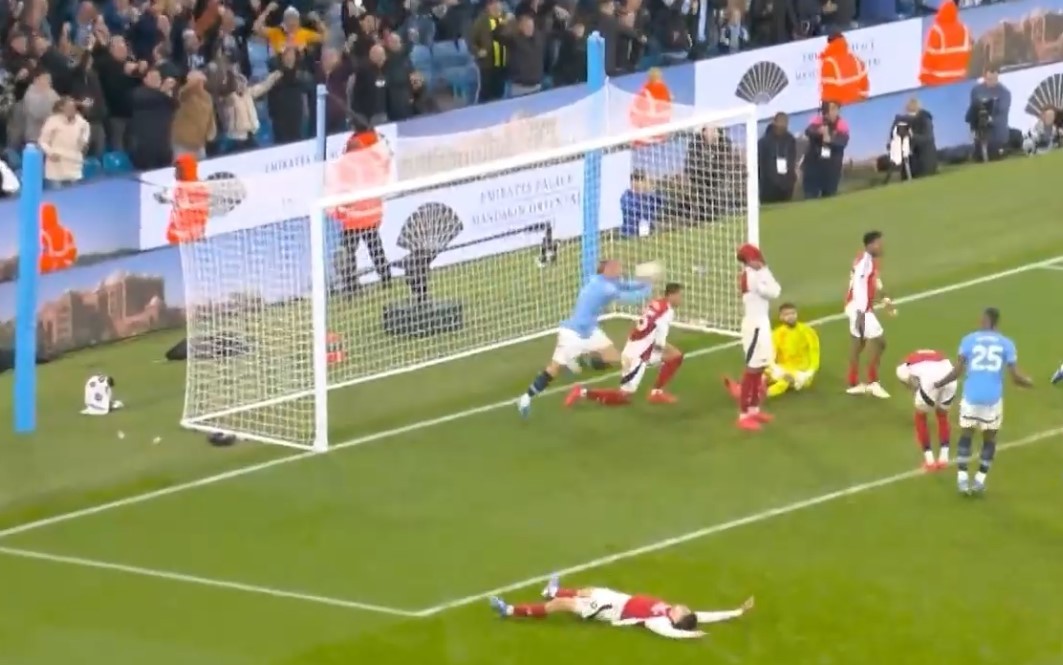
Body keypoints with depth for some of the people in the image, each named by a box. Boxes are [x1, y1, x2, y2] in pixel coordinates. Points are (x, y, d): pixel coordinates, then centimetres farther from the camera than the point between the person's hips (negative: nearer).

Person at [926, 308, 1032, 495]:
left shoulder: (969, 340, 1)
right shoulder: (1007, 344, 2)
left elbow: (958, 371, -3)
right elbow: (1015, 377, -1)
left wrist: (939, 384, 13)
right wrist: (1029, 382, 21)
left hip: (971, 396, 0)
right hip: (993, 398, 0)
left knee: (966, 435, 15)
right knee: (989, 438, 15)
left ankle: (962, 478, 6)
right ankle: (980, 480, 11)